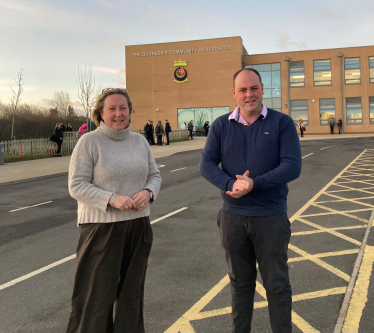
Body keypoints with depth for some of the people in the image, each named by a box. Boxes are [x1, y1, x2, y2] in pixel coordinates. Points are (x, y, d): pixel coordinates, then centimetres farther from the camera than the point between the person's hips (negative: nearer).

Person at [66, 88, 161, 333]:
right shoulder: (89, 142, -8)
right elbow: (76, 186, -11)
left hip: (138, 227, 5)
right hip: (101, 227, -5)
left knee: (132, 291, 17)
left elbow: (154, 175, 13)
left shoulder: (140, 141, 8)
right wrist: (111, 199, -23)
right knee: (97, 294, 1)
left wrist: (148, 192, -9)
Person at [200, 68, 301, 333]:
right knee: (240, 282, 16)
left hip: (271, 217, -2)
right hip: (232, 216, 2)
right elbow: (207, 164, -2)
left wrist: (254, 184, -21)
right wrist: (230, 184, -20)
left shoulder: (282, 123, -4)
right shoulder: (221, 125, 3)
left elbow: (293, 166, -11)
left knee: (277, 284, 9)